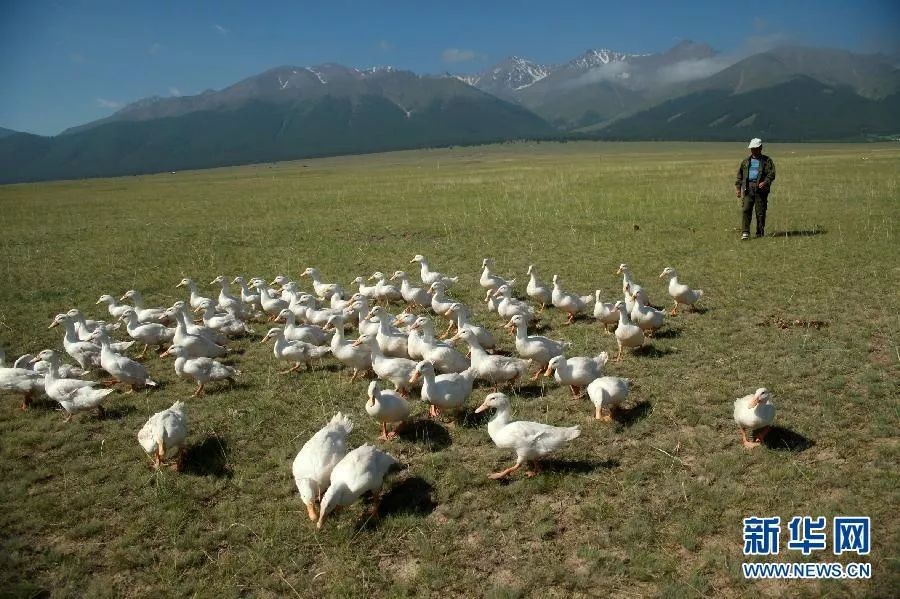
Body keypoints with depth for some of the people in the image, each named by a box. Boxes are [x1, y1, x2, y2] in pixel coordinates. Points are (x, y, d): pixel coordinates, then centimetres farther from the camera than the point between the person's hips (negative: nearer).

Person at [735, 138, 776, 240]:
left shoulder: (767, 160, 8)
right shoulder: (746, 161, 18)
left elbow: (772, 174, -2)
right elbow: (740, 175, 19)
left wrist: (765, 182, -20)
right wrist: (737, 187, 8)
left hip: (761, 188, -2)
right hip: (748, 187, 2)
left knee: (760, 211, 0)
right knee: (746, 210, -11)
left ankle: (760, 233, 10)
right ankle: (745, 232, -15)